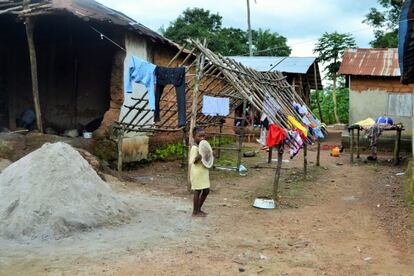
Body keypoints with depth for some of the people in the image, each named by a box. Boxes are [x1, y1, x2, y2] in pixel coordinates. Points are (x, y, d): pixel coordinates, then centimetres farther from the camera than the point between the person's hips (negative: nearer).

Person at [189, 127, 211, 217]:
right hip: (197, 172, -9)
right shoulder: (194, 148, -16)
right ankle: (195, 212, 10)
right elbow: (192, 161, -23)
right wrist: (199, 156, -37)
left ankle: (198, 209, 26)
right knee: (198, 191, -1)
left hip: (204, 172, 9)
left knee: (206, 191, 13)